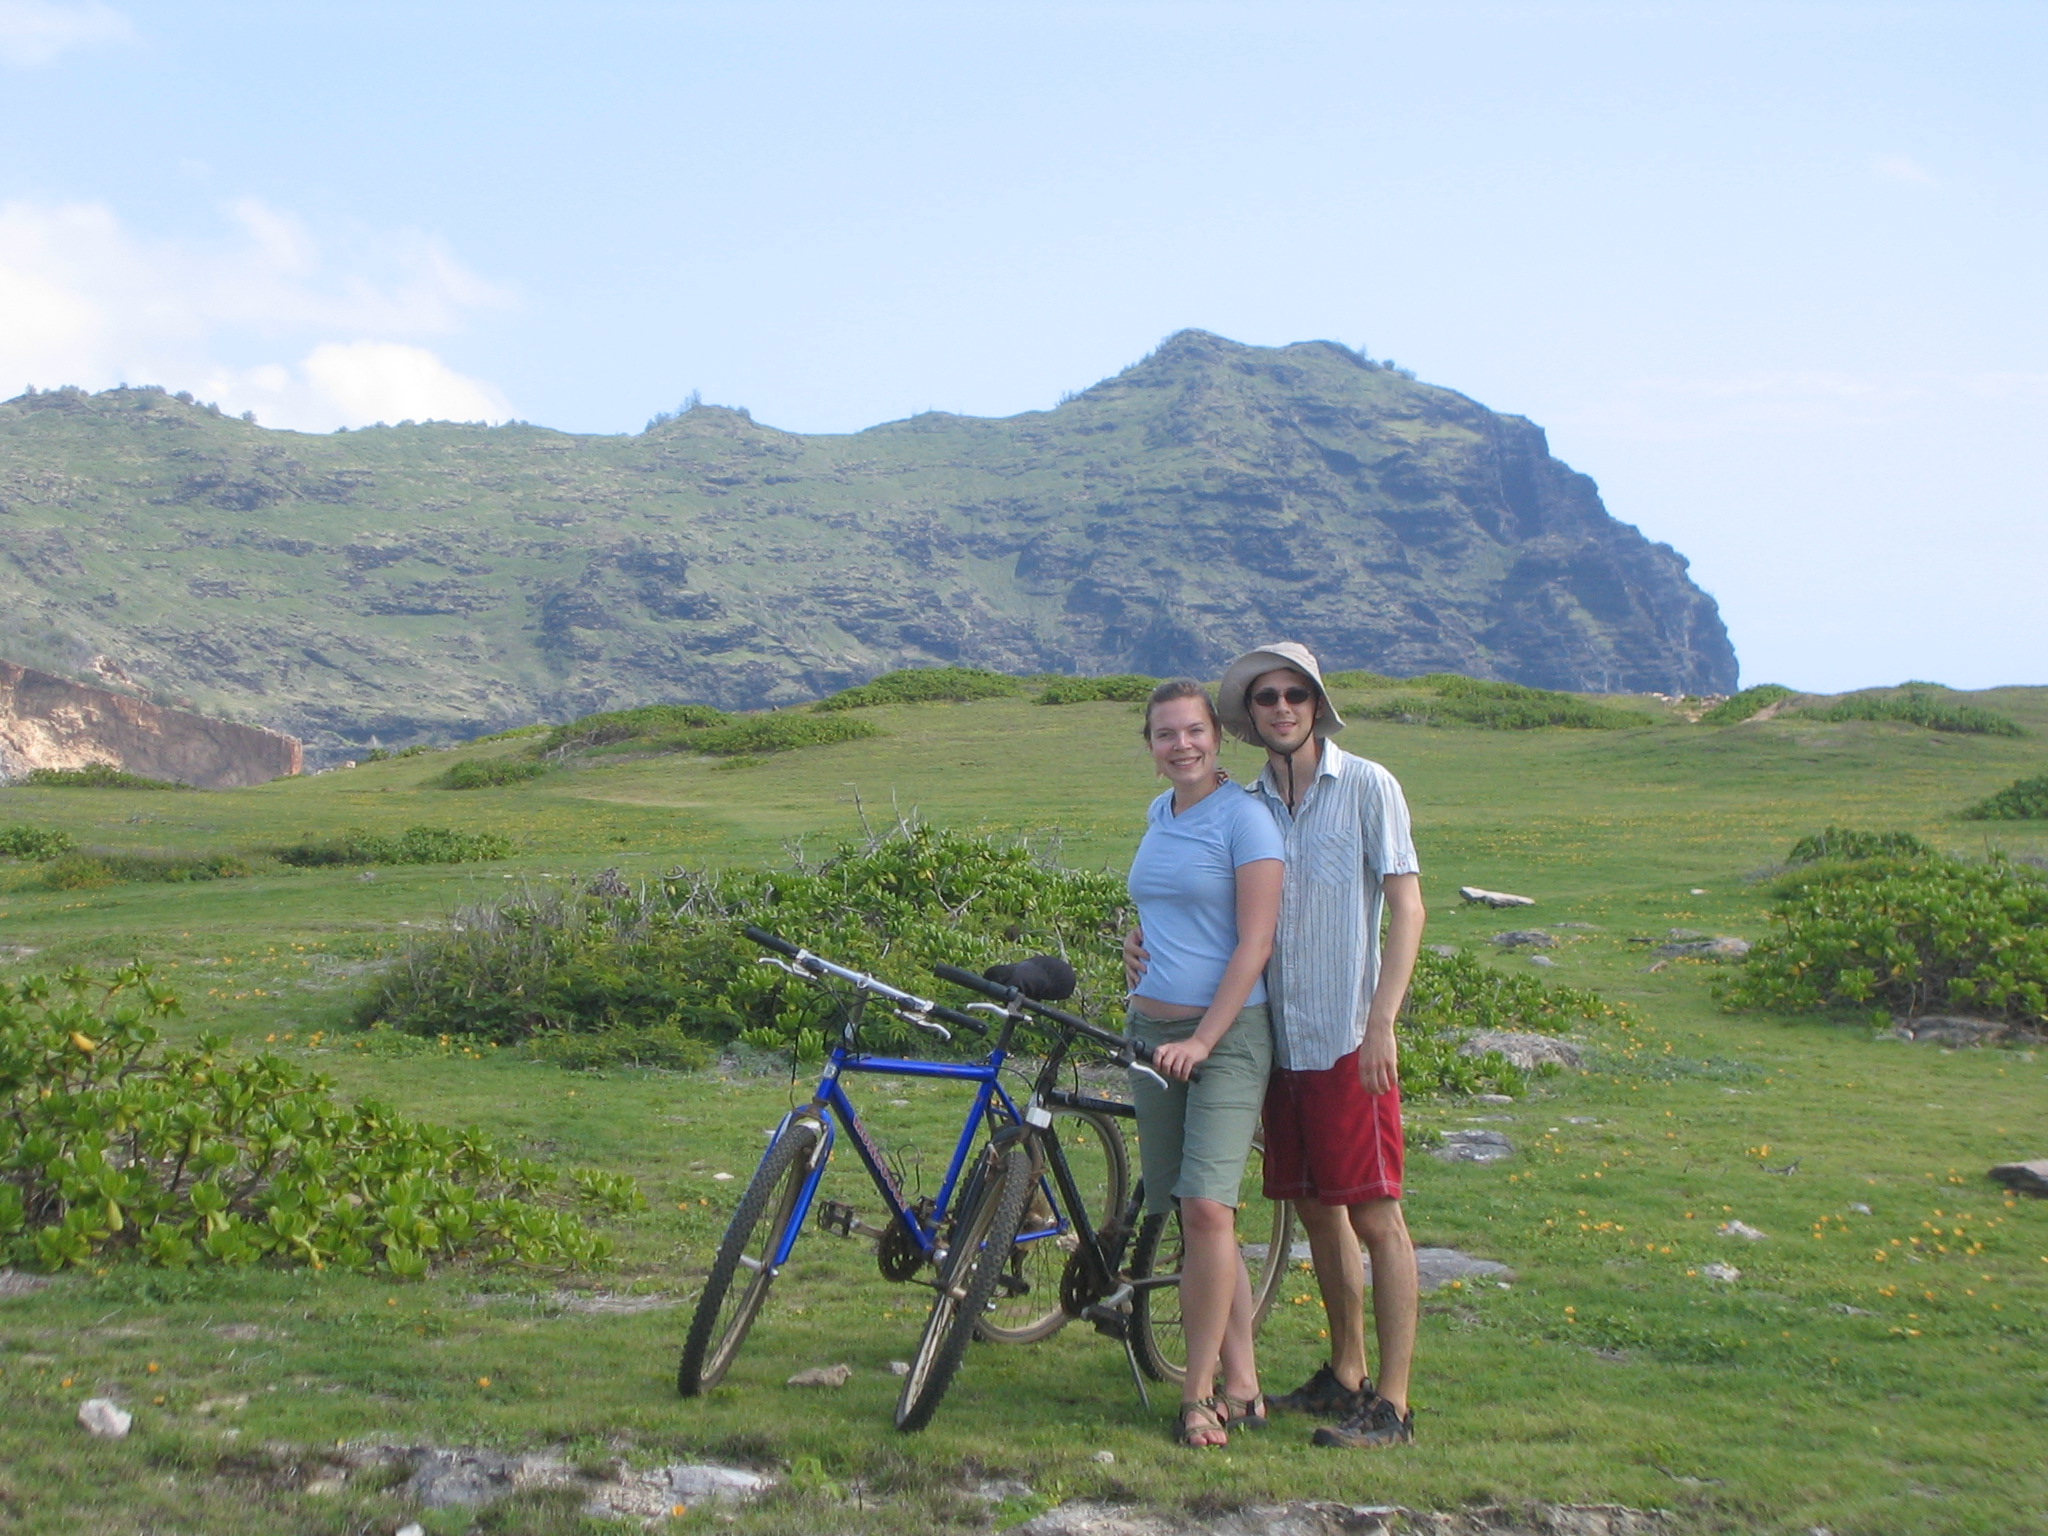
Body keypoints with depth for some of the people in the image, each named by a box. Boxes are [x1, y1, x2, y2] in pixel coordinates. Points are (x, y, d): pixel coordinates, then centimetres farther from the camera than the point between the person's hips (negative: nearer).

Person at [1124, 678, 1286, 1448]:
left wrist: (1203, 1039, -16)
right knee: (1193, 1218, 6)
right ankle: (1242, 1385, 13)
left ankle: (1199, 1392, -7)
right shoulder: (1158, 815, 13)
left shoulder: (1244, 818, -8)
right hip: (1152, 1029, 7)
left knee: (1206, 1206, -17)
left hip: (1227, 1033, -7)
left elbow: (1254, 943, -12)